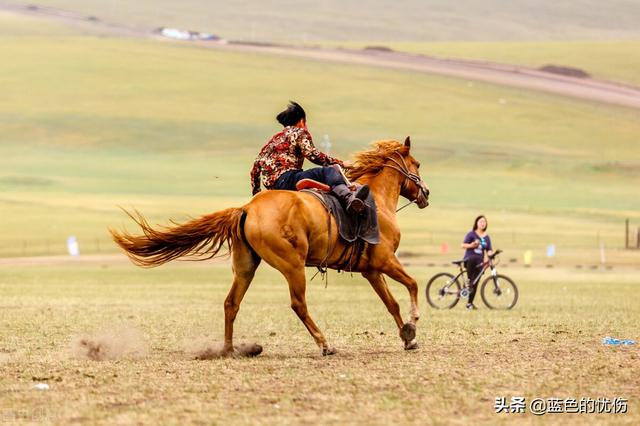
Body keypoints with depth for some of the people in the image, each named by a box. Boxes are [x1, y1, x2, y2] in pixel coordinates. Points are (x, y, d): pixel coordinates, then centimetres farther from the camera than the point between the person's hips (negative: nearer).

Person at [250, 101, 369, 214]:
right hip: (286, 180, -8)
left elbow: (256, 165, 28)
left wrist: (255, 192, 35)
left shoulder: (274, 138, 29)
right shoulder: (300, 132, 6)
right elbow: (312, 155, -9)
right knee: (329, 172, -26)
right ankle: (348, 199, -56)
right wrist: (340, 163, -2)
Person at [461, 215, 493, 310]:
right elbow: (463, 245, -4)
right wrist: (471, 245, -22)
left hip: (479, 263, 4)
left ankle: (470, 303, 13)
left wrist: (490, 253, -12)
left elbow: (489, 250, 11)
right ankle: (469, 281, -30)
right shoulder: (471, 234, 1)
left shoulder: (486, 237, 13)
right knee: (473, 259, -41)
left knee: (475, 284, 0)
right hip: (468, 259, -4)